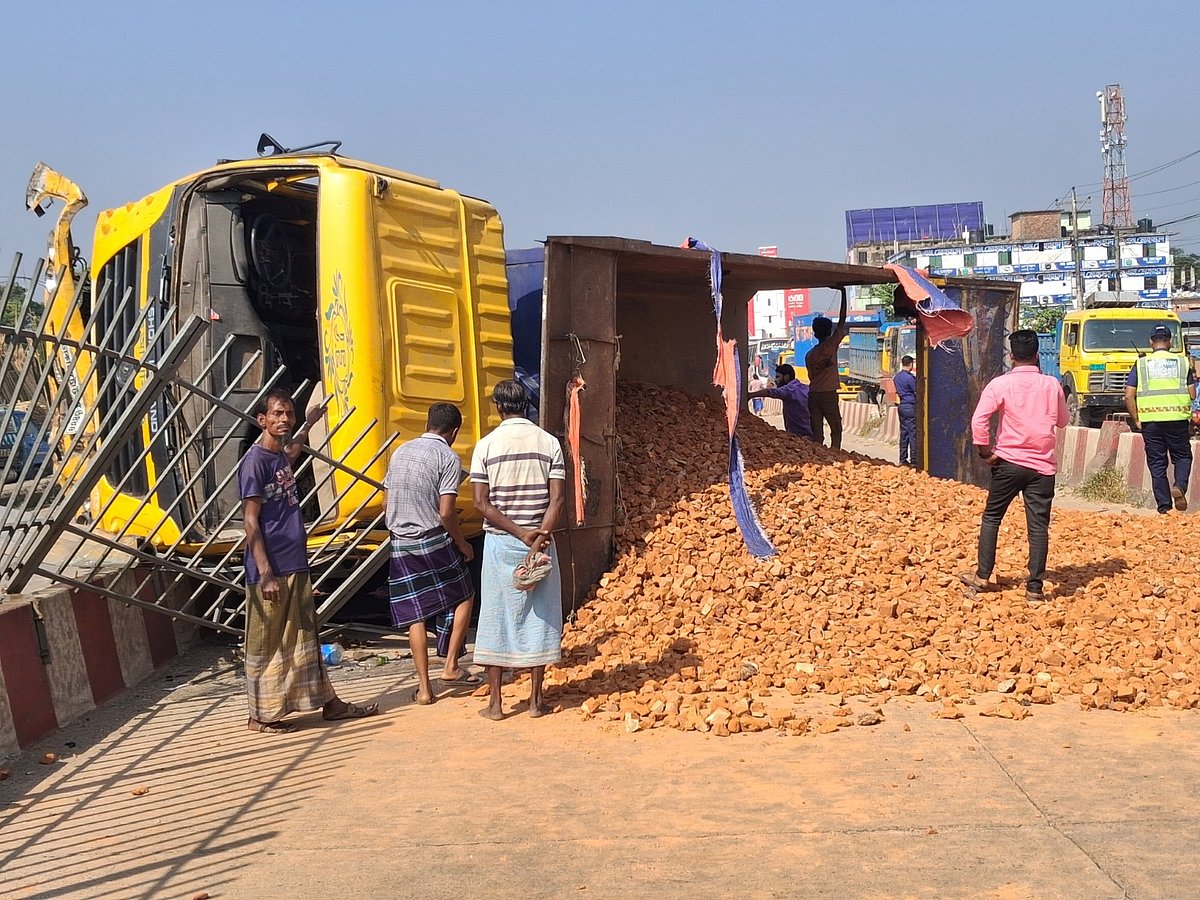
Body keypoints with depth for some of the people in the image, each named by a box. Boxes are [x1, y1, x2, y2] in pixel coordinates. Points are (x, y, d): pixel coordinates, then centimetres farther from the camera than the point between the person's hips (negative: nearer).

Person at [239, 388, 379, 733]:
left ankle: (329, 703, 22)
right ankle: (261, 715, 12)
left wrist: (309, 424, 51)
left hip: (295, 567, 9)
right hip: (271, 571, -9)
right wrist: (265, 573, -21)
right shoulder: (254, 461, -13)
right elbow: (250, 521, -16)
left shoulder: (280, 457, 11)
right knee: (266, 645, 2)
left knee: (305, 638, 15)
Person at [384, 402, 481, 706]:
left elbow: (388, 501, 15)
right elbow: (446, 514, -14)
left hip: (400, 544, 5)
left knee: (415, 615, 7)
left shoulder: (400, 452, 10)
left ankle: (424, 688, 8)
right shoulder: (448, 458, -8)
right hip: (433, 541, -5)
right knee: (464, 597, 16)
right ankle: (451, 667, 12)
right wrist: (463, 545, 0)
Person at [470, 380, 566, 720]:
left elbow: (481, 503, -9)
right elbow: (556, 499, -9)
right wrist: (538, 541, -13)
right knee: (539, 616, 8)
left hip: (500, 542, -1)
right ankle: (536, 700, 12)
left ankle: (495, 702, 10)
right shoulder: (549, 443, 0)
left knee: (496, 618, 6)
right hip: (539, 541, 1)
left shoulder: (486, 446, -3)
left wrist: (521, 534, -11)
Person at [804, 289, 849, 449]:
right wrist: (843, 295, 6)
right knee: (836, 431, 5)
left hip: (813, 395, 4)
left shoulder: (809, 355, 8)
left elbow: (812, 377, 12)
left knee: (817, 435, 2)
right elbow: (842, 321, 1)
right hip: (829, 394, -4)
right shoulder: (831, 345, -3)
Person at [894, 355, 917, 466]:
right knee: (913, 433, -5)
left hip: (901, 406, 8)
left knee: (903, 432, 10)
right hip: (910, 406, -8)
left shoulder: (897, 377, 10)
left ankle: (903, 459, 11)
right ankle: (913, 459, -5)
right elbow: (917, 392, -9)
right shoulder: (910, 377, -15)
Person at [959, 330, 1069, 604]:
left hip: (1009, 461, -1)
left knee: (991, 518, 14)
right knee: (1038, 526, 2)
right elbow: (1062, 421, 15)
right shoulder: (1052, 384, 0)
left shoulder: (1000, 384, -7)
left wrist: (984, 450, -5)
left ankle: (982, 577, 17)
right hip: (1043, 465, 1)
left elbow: (979, 419, -17)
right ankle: (1035, 587, 1)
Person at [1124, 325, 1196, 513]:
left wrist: (1136, 420, 6)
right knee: (1182, 456, 15)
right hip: (1178, 419, 0)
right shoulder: (1182, 362, 4)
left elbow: (1129, 396, -3)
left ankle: (1164, 505, 6)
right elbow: (1192, 395, 1)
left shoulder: (1141, 364, 3)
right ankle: (1179, 485, -13)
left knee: (1157, 463, 7)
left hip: (1150, 420, 0)